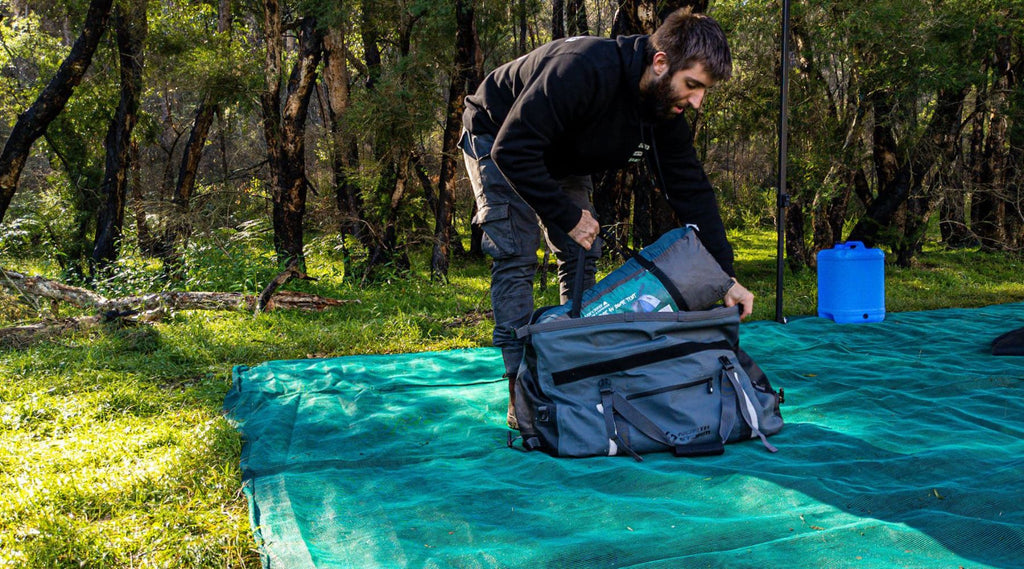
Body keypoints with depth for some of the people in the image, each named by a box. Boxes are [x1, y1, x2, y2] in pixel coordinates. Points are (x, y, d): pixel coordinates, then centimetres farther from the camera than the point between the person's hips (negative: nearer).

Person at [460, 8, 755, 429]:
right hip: (499, 144, -7)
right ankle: (522, 395, -12)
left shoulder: (667, 113, -16)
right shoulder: (585, 70, -40)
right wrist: (566, 217, -32)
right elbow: (513, 149, -40)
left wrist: (725, 276, -14)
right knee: (516, 258, -16)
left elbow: (692, 191, -9)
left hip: (560, 157, 7)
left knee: (582, 257, 2)